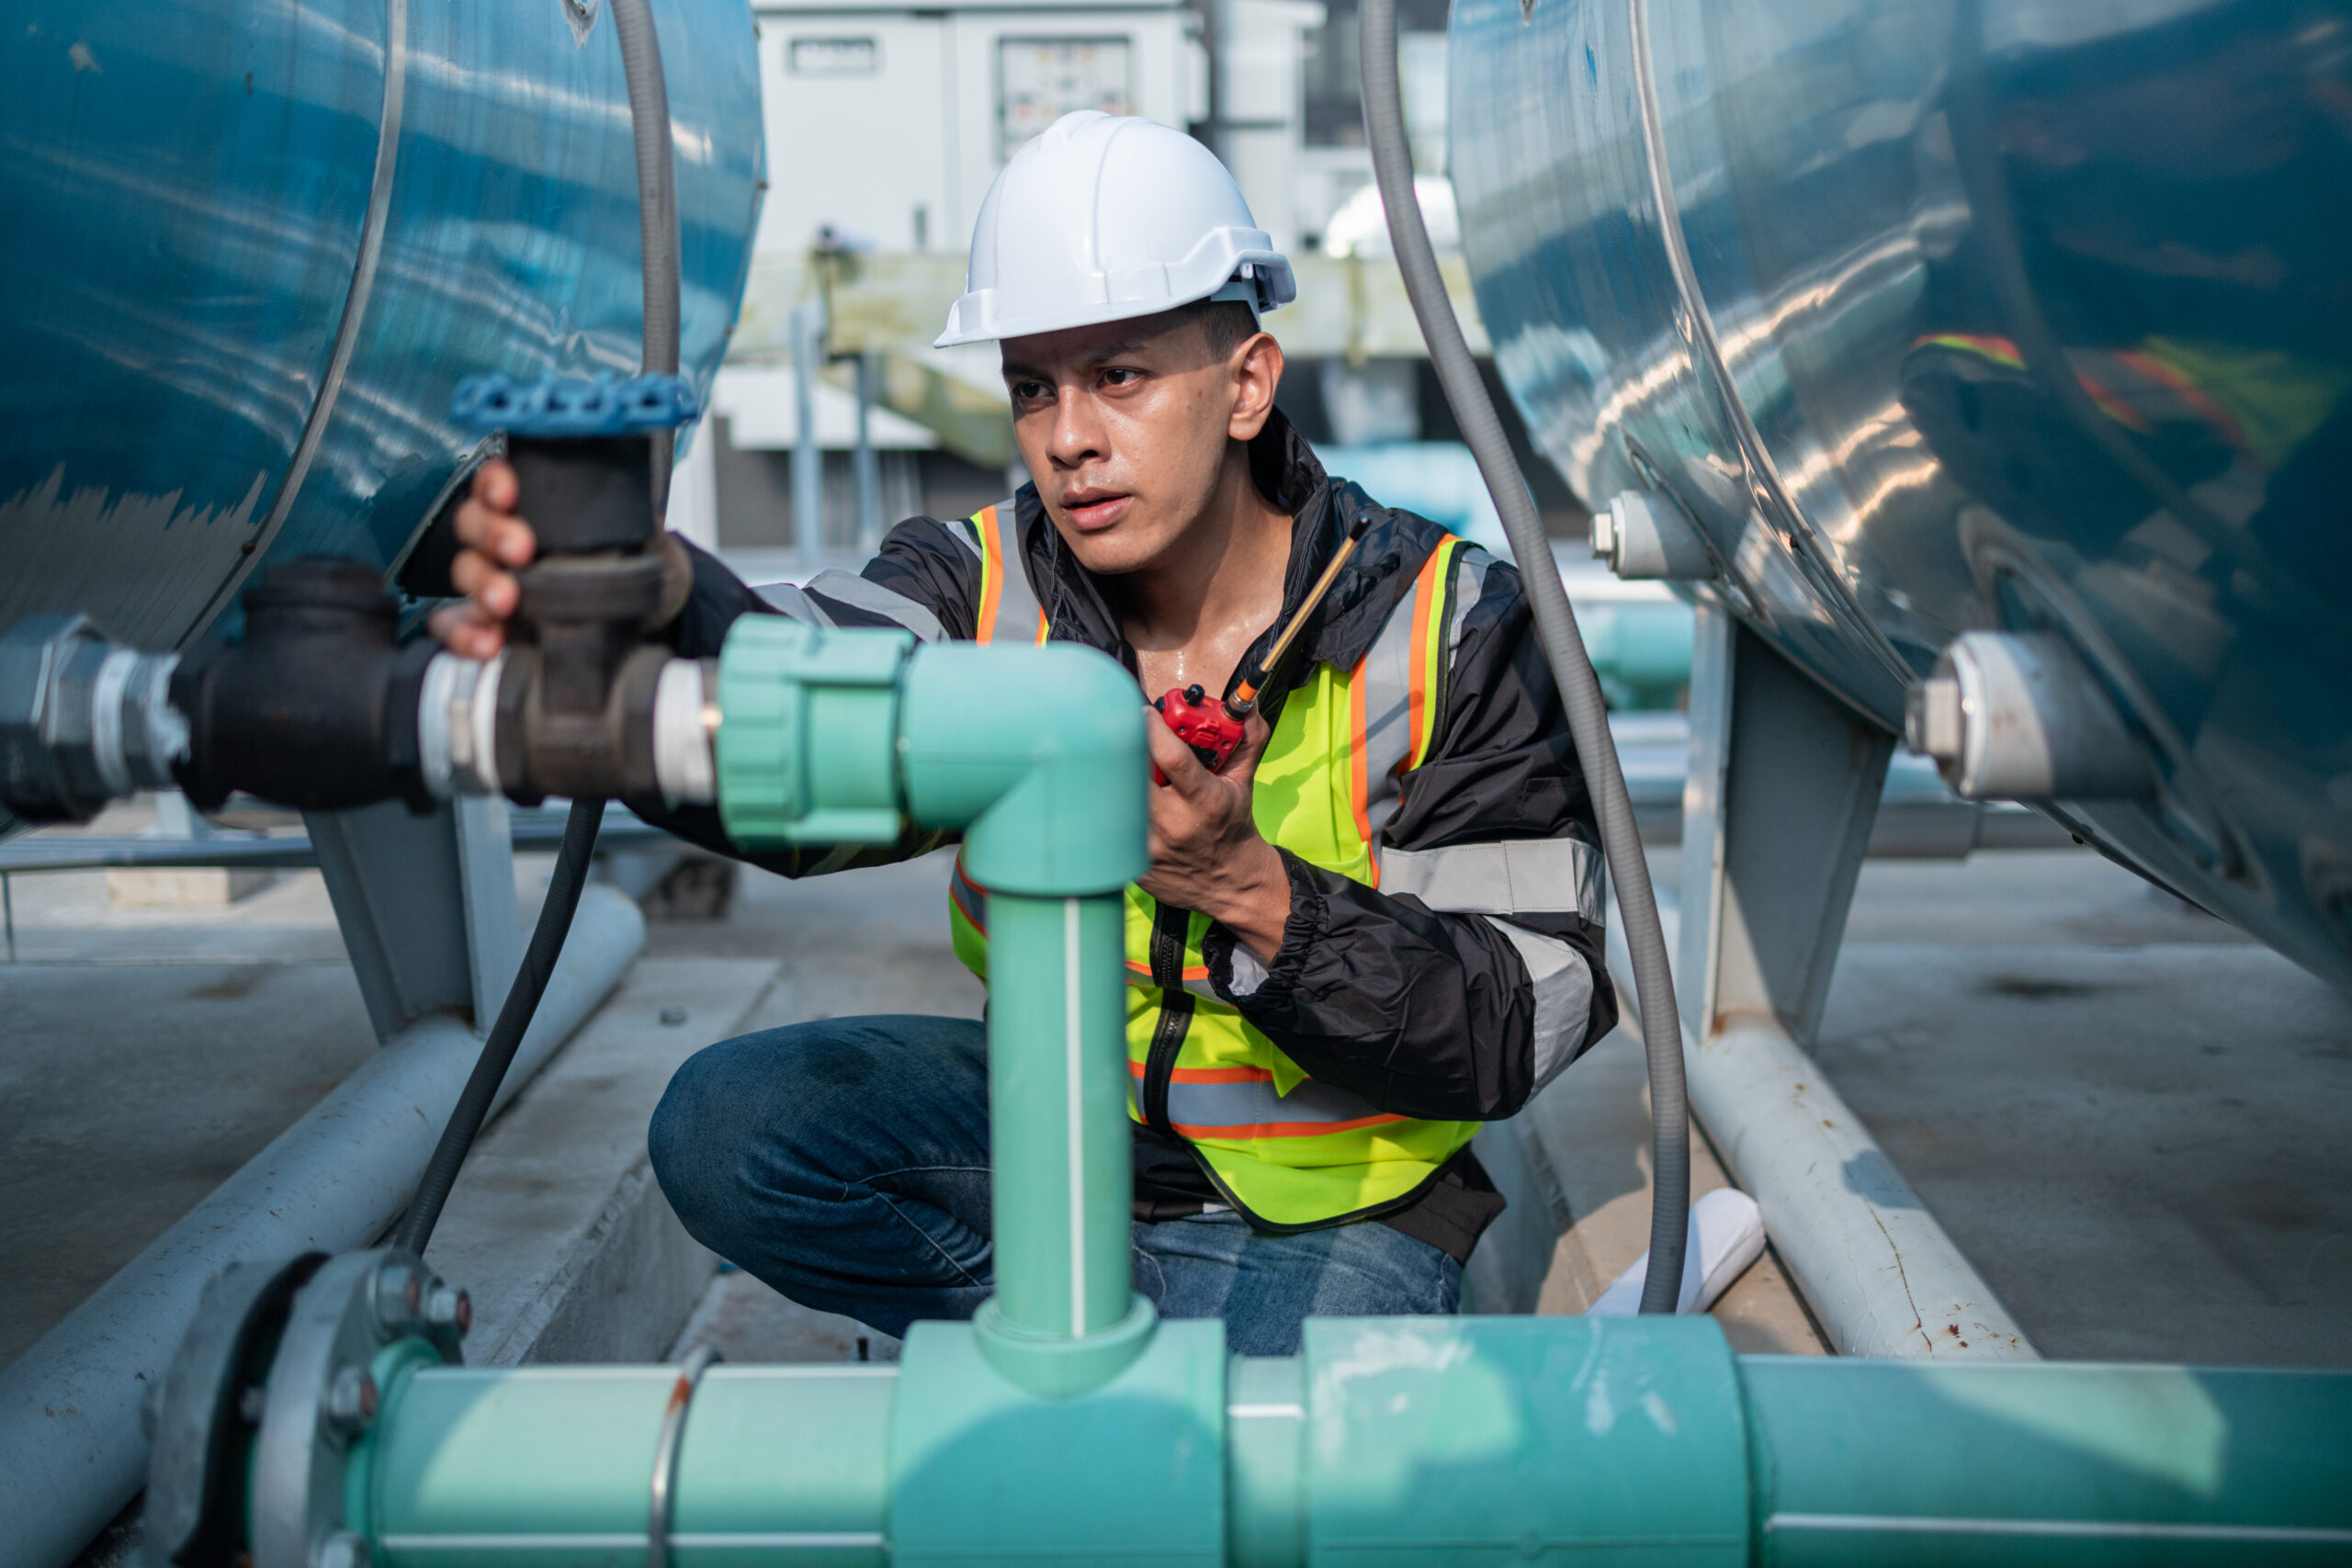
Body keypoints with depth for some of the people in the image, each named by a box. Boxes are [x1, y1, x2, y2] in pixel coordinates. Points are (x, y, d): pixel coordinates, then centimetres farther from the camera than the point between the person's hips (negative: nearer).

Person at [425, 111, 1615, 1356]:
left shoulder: (1449, 633, -16)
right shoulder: (987, 591, -10)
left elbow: (1523, 1029, -18)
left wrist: (1251, 892, -33)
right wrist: (640, 617, -56)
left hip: (1339, 1196, -3)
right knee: (726, 1132, -17)